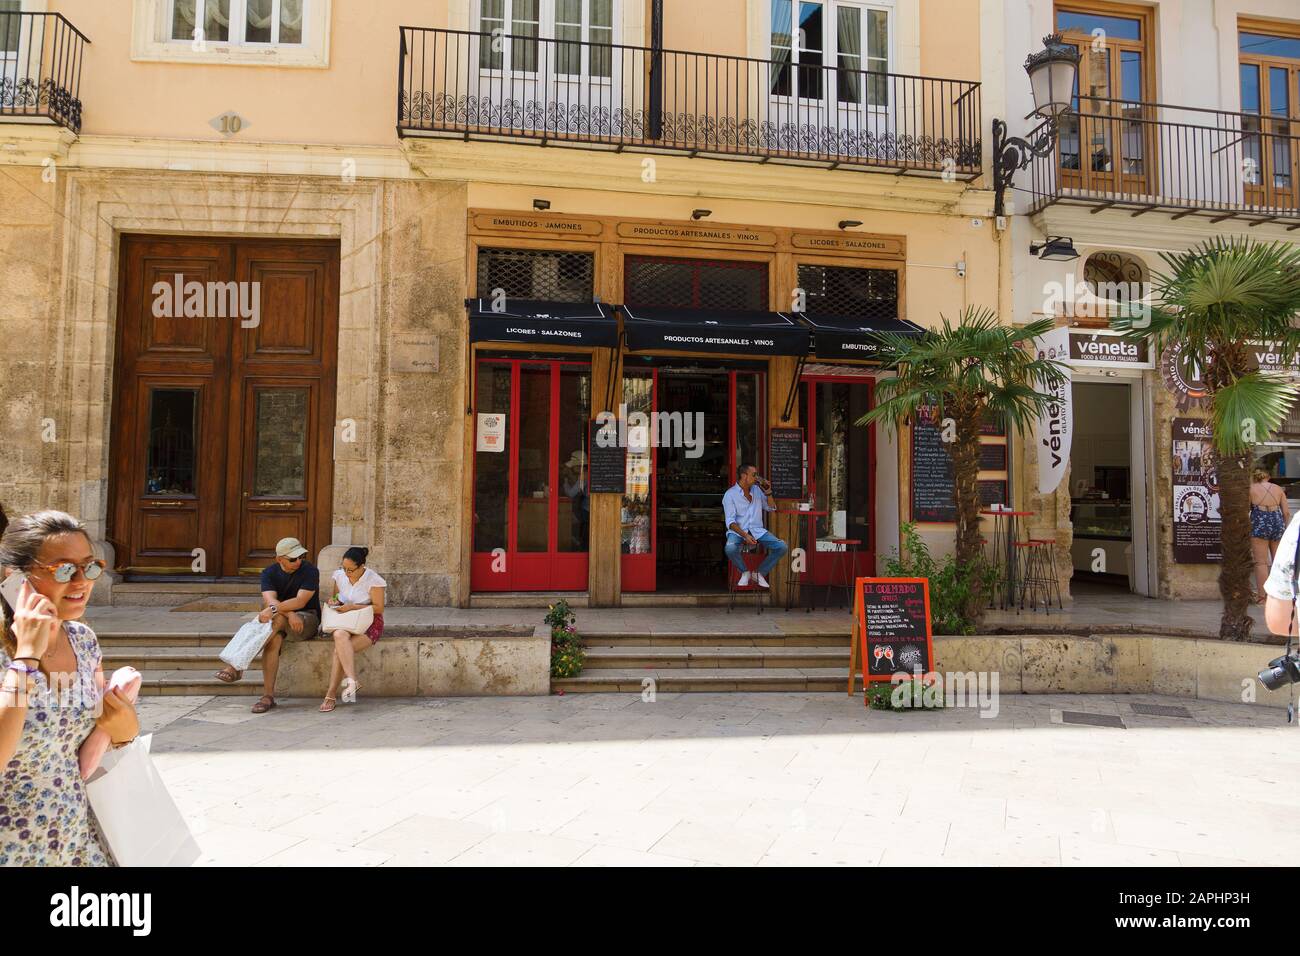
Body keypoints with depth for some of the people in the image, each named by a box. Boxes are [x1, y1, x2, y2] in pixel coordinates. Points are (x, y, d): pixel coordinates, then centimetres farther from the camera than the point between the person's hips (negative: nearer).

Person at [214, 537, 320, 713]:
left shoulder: (310, 571, -8)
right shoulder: (269, 573, 2)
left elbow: (300, 601, -20)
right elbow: (270, 599, -15)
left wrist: (274, 609, -34)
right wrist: (289, 615, -32)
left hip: (307, 620, -3)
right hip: (279, 622, 3)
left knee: (278, 618, -34)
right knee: (274, 640, -32)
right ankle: (268, 695, -33)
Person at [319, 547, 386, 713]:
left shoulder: (373, 580, -9)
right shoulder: (339, 576, 9)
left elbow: (379, 608, -10)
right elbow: (336, 596, 24)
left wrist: (352, 607, -16)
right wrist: (334, 601, -1)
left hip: (368, 624, -4)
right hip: (345, 623, 4)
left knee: (339, 649, -28)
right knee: (340, 635, -34)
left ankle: (331, 695, -25)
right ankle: (352, 681, -41)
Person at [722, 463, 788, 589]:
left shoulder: (757, 489, 11)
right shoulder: (730, 495, -6)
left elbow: (771, 508, 19)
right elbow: (730, 522, -13)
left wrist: (768, 492, 2)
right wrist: (745, 535, -28)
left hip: (758, 530, 4)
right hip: (738, 531, -4)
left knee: (782, 547, -18)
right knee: (730, 548, -37)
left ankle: (760, 573, 1)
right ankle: (744, 572, -6)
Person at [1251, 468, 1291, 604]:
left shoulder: (1251, 489, -2)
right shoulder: (1278, 489, 9)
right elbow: (1287, 513, 7)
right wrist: (1283, 527, 18)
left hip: (1259, 526, -4)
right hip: (1278, 524, 4)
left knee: (1261, 562, 0)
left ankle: (1262, 595, -1)